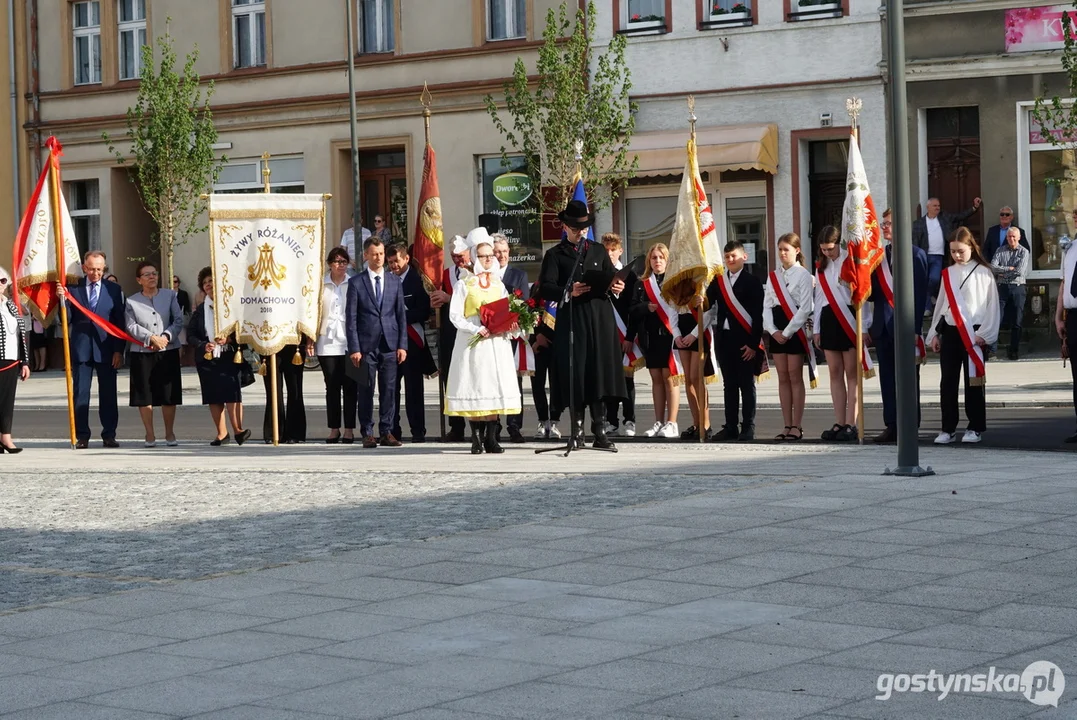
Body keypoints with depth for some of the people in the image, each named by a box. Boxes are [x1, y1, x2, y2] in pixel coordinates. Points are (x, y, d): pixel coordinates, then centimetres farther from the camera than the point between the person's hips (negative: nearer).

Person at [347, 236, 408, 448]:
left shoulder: (395, 281, 11)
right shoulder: (356, 282, 3)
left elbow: (401, 315, 10)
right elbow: (351, 317, 0)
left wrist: (402, 345, 2)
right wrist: (354, 348, -7)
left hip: (390, 344, 2)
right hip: (366, 345, -2)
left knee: (389, 390, 2)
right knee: (366, 390, 0)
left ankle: (386, 432, 7)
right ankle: (367, 433, 6)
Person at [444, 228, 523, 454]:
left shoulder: (499, 284, 15)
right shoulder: (464, 284, 1)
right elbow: (455, 315, -5)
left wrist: (509, 328, -7)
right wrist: (477, 330, -17)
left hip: (497, 342, 4)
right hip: (473, 342, -4)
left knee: (495, 386, -2)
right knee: (474, 387, -5)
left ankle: (491, 438, 1)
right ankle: (477, 438, -1)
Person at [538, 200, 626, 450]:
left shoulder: (599, 251, 19)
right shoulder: (555, 255, 8)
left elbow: (612, 278, 16)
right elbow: (546, 289, -3)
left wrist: (616, 286, -7)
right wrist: (568, 291, -21)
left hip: (600, 319, 2)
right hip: (571, 320, -2)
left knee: (600, 371, -2)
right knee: (575, 374, -4)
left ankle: (600, 431, 1)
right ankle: (577, 431, 2)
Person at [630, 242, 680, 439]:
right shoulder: (643, 283, 12)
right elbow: (634, 310, 8)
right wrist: (647, 307, -11)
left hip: (669, 334, -4)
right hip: (650, 336, 4)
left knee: (669, 378, -4)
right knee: (656, 378, 8)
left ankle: (671, 424, -1)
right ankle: (659, 422, 13)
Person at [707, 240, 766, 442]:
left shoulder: (752, 282, -3)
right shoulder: (718, 282, 12)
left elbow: (758, 315, -7)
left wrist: (754, 343, -12)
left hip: (745, 341, -5)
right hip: (724, 339, 5)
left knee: (747, 385, 1)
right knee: (729, 385, 9)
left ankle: (748, 428, 4)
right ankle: (731, 427, 13)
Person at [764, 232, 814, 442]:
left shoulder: (803, 275, -4)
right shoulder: (773, 276, 13)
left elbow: (805, 308, -11)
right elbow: (766, 306, 9)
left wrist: (787, 332, -13)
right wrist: (773, 330, -6)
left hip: (795, 330, -6)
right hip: (777, 331, 6)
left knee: (795, 377, -4)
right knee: (783, 378, 6)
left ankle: (796, 427, -1)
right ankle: (787, 426, 8)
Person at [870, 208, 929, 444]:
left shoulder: (915, 255, -3)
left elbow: (919, 295, -9)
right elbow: (873, 293, 13)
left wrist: (915, 329, -14)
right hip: (883, 326, 6)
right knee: (887, 379, 6)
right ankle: (891, 426, 11)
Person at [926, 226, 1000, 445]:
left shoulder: (983, 273, -2)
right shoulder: (948, 274, 11)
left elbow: (991, 305, -5)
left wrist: (984, 334, -11)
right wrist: (935, 333, 11)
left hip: (974, 334, -4)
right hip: (949, 332, 4)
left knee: (973, 382, 1)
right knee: (948, 382, 2)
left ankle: (975, 428, 8)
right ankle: (948, 429, 5)